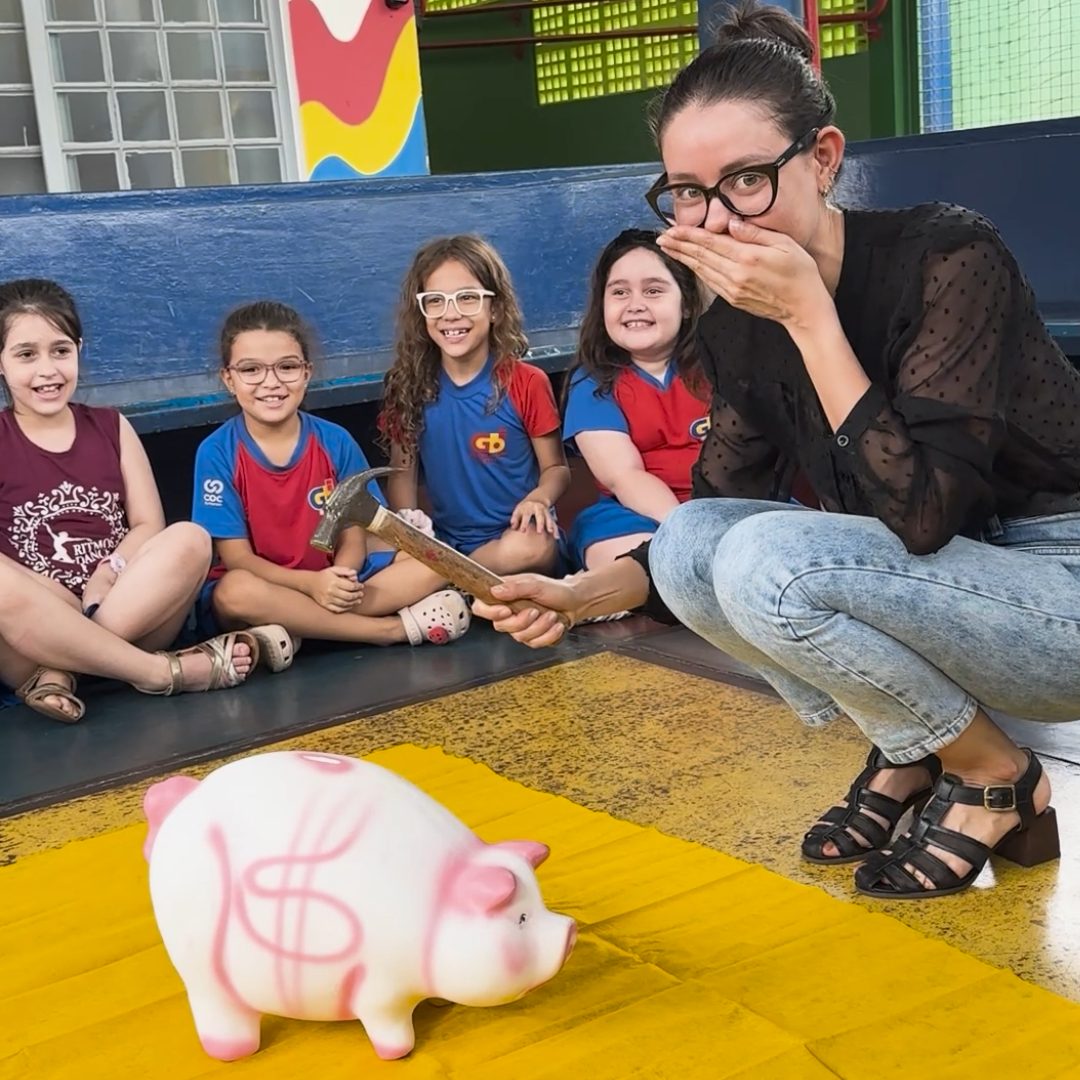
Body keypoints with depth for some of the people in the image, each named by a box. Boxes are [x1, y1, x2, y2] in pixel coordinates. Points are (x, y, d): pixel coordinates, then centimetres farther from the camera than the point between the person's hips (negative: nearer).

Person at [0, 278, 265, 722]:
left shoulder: (111, 427, 15)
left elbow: (149, 525, 6)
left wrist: (109, 573, -15)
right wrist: (68, 602, -20)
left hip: (130, 614, 4)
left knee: (189, 539, -26)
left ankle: (55, 669, -30)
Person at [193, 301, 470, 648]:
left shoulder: (335, 442, -3)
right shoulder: (216, 453, -10)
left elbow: (353, 538, -1)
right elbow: (236, 557, -12)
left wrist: (341, 584, -25)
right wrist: (311, 583, -27)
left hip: (333, 580, 3)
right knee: (235, 591, -39)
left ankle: (305, 629, -24)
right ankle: (396, 628, -26)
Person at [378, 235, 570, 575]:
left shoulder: (526, 383, -4)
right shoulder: (411, 386, 3)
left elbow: (556, 467, 3)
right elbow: (402, 472, 9)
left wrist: (539, 498, -21)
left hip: (518, 535, -1)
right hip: (447, 544, 1)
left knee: (532, 547, -37)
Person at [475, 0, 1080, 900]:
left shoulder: (947, 256, -22)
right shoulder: (734, 324, -2)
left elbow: (921, 517, -29)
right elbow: (713, 524, 5)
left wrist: (809, 313, -28)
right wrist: (584, 595, -12)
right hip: (938, 589, 7)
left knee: (773, 561, -27)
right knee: (689, 539, -11)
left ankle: (998, 783, -4)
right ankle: (909, 757, 4)